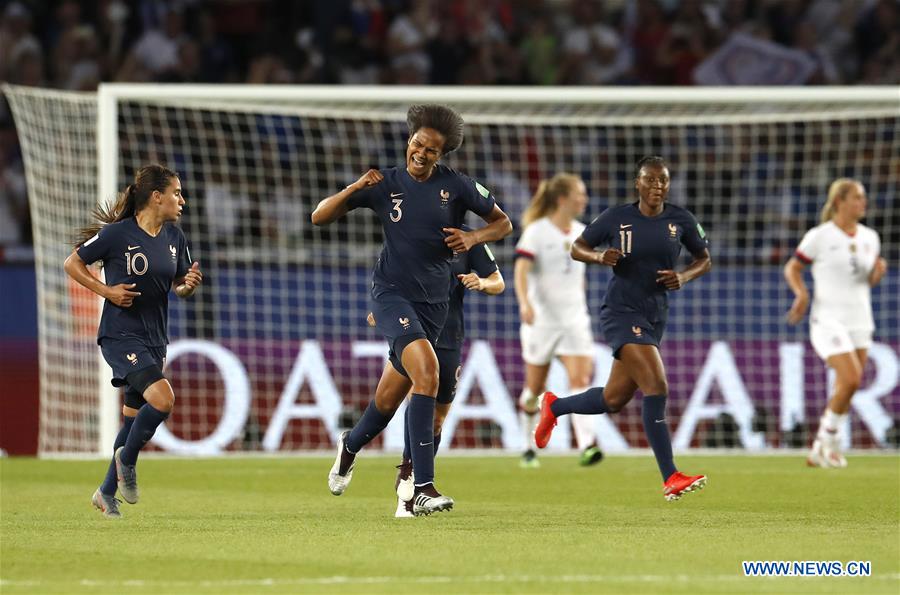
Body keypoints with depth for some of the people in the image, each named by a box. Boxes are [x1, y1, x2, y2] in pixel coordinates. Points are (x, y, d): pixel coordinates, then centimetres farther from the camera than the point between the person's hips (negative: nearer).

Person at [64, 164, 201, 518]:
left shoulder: (174, 238, 5)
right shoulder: (117, 234, -13)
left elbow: (178, 287, 16)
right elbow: (72, 264, -2)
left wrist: (189, 285, -7)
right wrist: (107, 291, -13)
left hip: (154, 340, 7)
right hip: (120, 336, -7)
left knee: (134, 418, 12)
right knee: (162, 399, -24)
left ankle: (107, 493, 27)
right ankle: (127, 459, -1)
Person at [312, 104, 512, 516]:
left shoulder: (456, 186, 1)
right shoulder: (384, 184, 1)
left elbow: (503, 224, 11)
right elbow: (320, 217, 2)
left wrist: (473, 238, -9)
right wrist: (354, 189, -15)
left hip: (433, 300, 3)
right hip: (391, 292, -3)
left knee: (390, 397, 12)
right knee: (427, 371, -28)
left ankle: (350, 446, 48)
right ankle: (424, 489, -30)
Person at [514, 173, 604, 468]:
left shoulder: (581, 233, 9)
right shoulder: (536, 231, -9)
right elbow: (521, 269, -21)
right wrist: (524, 302, -36)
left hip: (574, 319, 4)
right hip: (541, 320, -4)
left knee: (581, 379, -15)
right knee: (535, 388, 7)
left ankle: (587, 445, -25)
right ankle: (529, 448, 25)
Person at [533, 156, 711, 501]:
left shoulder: (680, 220, 3)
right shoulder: (617, 217, -6)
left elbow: (704, 260, 14)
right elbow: (577, 248, 6)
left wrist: (684, 277, -7)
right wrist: (599, 257, -16)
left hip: (655, 318, 6)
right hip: (622, 313, -6)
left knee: (613, 400, 15)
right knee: (656, 388, -20)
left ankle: (554, 407, 44)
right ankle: (671, 479, -19)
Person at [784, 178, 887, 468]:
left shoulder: (869, 237, 9)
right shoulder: (819, 237, -6)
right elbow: (792, 268, 3)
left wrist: (878, 270, -5)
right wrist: (801, 294, -15)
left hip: (860, 321, 6)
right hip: (829, 320, -6)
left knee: (845, 390, 4)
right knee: (851, 379, -20)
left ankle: (819, 452, 17)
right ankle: (827, 440, -2)